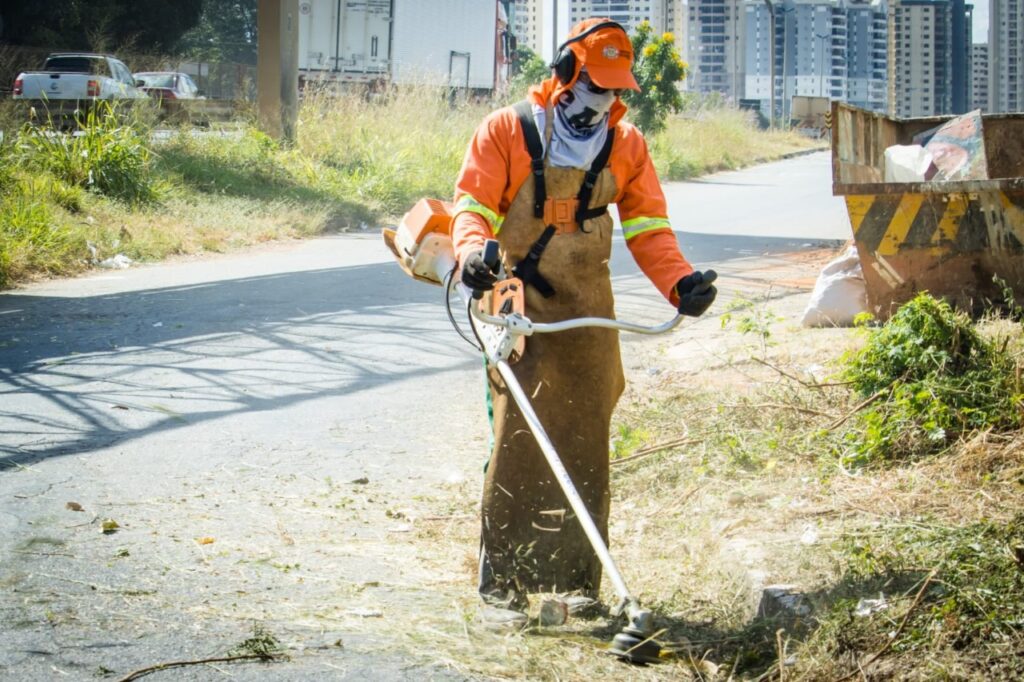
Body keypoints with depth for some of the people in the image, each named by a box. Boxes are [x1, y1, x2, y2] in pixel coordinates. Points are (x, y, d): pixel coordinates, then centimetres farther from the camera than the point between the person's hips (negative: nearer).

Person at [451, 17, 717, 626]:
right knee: (517, 441, -9)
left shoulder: (626, 145, 10)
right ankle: (502, 586, -4)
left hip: (589, 316, 4)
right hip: (520, 307, -4)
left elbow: (648, 226, 6)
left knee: (588, 447, 4)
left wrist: (680, 281, -11)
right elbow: (473, 205, -4)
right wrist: (473, 250, -27)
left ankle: (579, 585, 11)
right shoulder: (508, 131, 0)